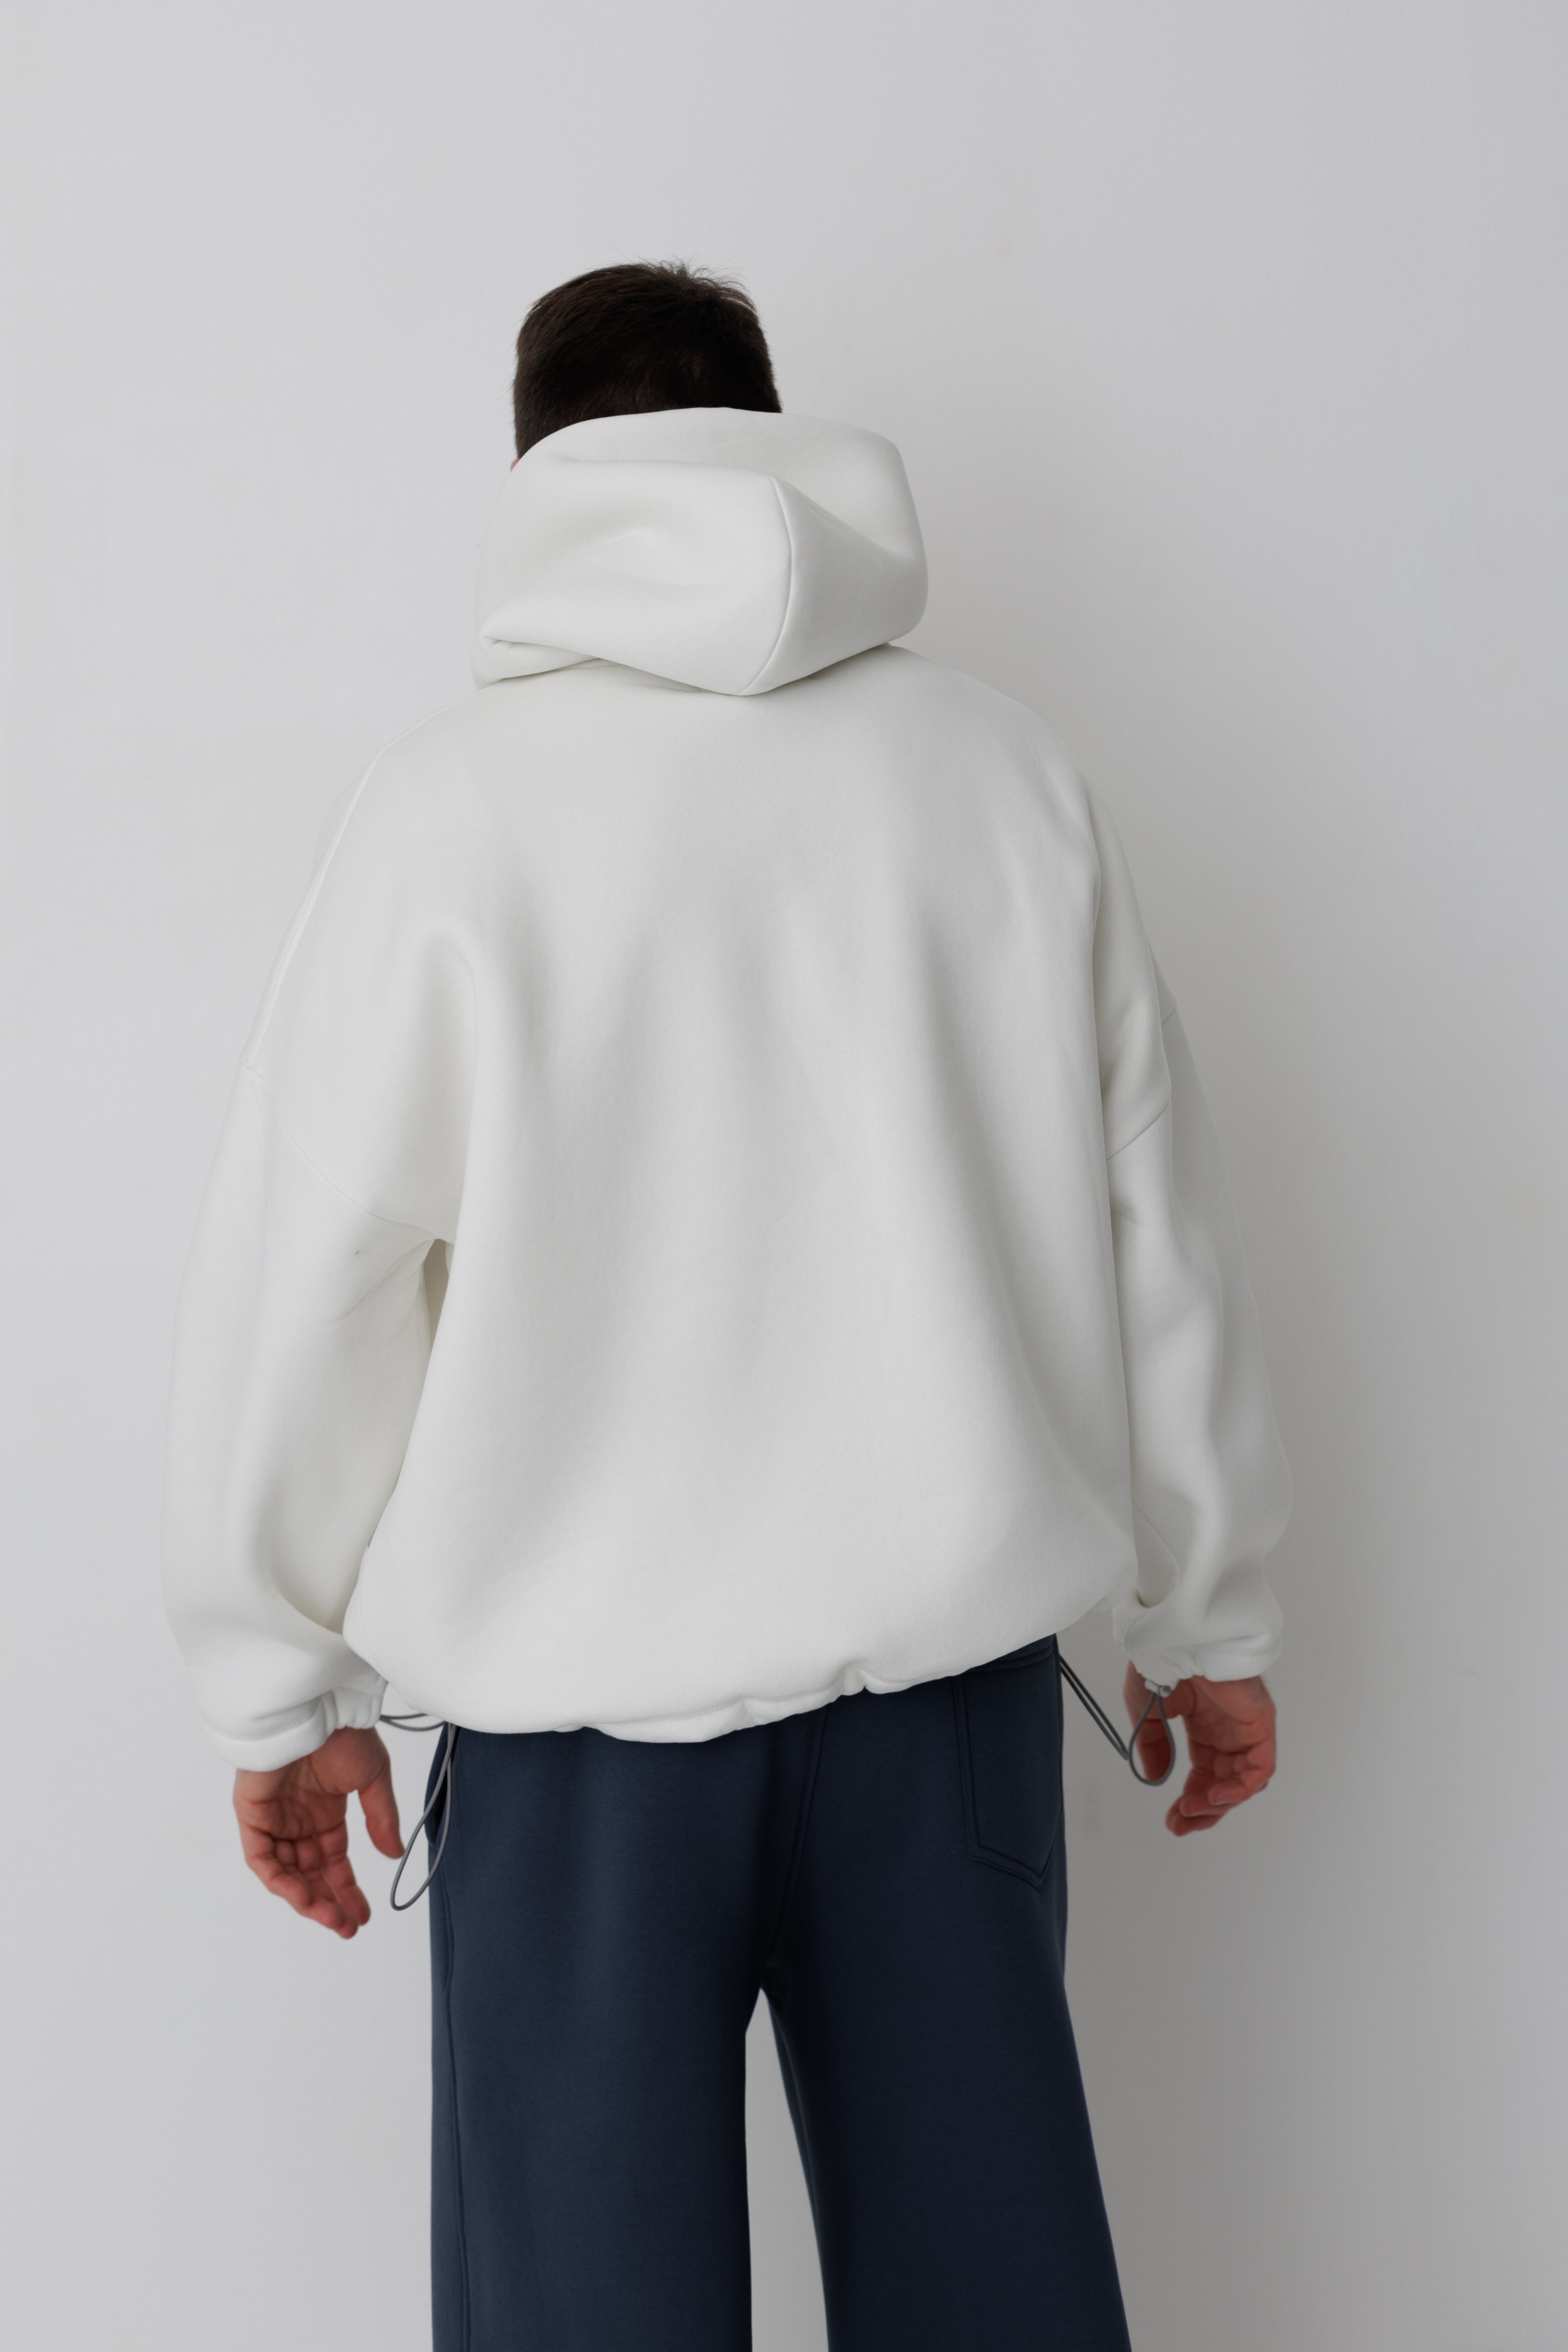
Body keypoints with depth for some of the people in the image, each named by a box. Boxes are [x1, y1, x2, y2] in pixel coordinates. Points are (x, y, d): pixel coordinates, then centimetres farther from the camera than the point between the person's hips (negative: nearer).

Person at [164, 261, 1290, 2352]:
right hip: (955, 1631, 3)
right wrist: (1208, 1616, 18)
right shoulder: (1004, 767, 4)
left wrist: (282, 1684, 6)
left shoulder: (451, 799, -5)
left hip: (588, 1669, -3)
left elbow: (310, 1263, -5)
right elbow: (1155, 1216, 8)